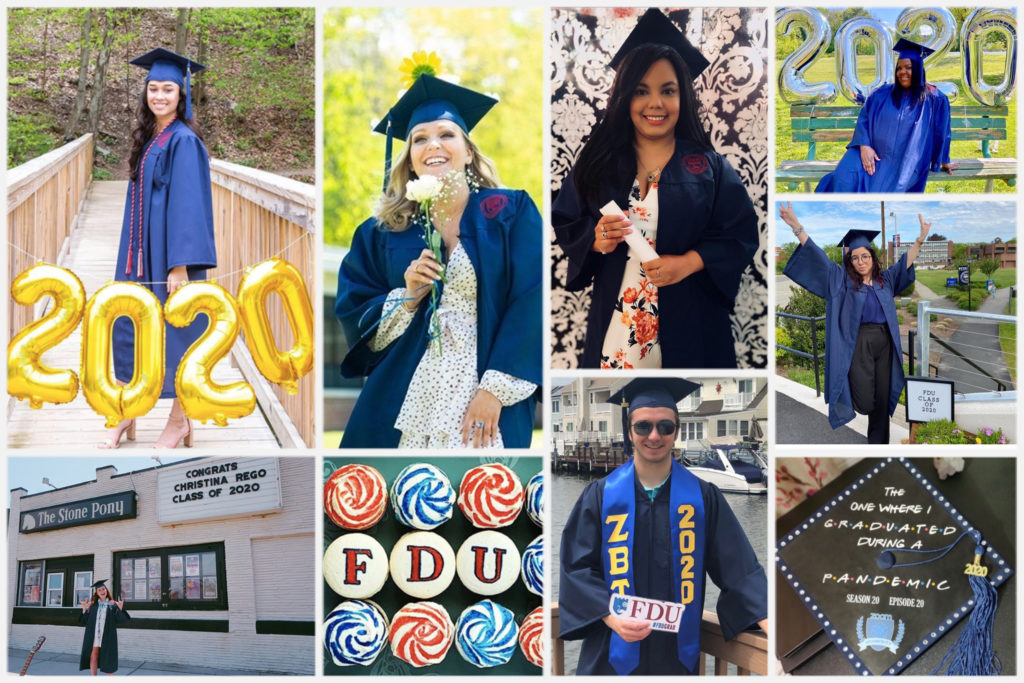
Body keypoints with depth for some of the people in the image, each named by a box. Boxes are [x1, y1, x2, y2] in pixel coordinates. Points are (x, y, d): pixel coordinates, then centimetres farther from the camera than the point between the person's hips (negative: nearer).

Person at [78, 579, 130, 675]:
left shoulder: (113, 605, 5)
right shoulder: (92, 605, 11)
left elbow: (122, 620, -5)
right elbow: (84, 621, 7)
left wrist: (120, 609, -20)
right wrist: (84, 609, -6)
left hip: (107, 636, -2)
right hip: (93, 635, 2)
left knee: (108, 659, -2)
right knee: (93, 656, -1)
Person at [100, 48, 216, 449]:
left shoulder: (184, 142, -12)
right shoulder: (147, 139, 12)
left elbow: (188, 204, -18)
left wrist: (181, 265, -22)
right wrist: (130, 258, 17)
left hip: (170, 256, -8)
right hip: (140, 254, 8)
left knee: (175, 331, 2)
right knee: (127, 330, 8)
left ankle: (180, 420, 15)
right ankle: (125, 416, 18)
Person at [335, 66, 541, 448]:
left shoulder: (511, 213, 0)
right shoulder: (385, 230, 6)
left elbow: (530, 305, -7)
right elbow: (355, 320, 7)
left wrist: (495, 389, -14)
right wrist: (407, 296, -11)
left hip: (488, 401, -2)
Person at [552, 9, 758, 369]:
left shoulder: (708, 167, -1)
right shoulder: (599, 162, 3)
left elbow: (741, 235, -2)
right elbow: (563, 223, 8)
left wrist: (689, 262, -17)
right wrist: (595, 240, -14)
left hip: (689, 323, -1)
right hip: (614, 321, 1)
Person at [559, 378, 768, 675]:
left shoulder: (703, 497, 1)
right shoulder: (600, 495, -1)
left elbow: (738, 567, -2)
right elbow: (576, 567, -2)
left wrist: (770, 624, -16)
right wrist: (611, 617, -17)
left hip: (678, 651, 1)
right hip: (613, 651, -1)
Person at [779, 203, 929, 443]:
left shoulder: (885, 279, 14)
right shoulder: (842, 279, 3)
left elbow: (905, 261, 13)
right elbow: (817, 257, -4)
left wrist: (920, 239, -2)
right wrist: (796, 227, -14)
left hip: (884, 343, 4)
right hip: (859, 345, -4)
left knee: (881, 401, 6)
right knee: (865, 402, -11)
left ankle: (878, 442, 16)